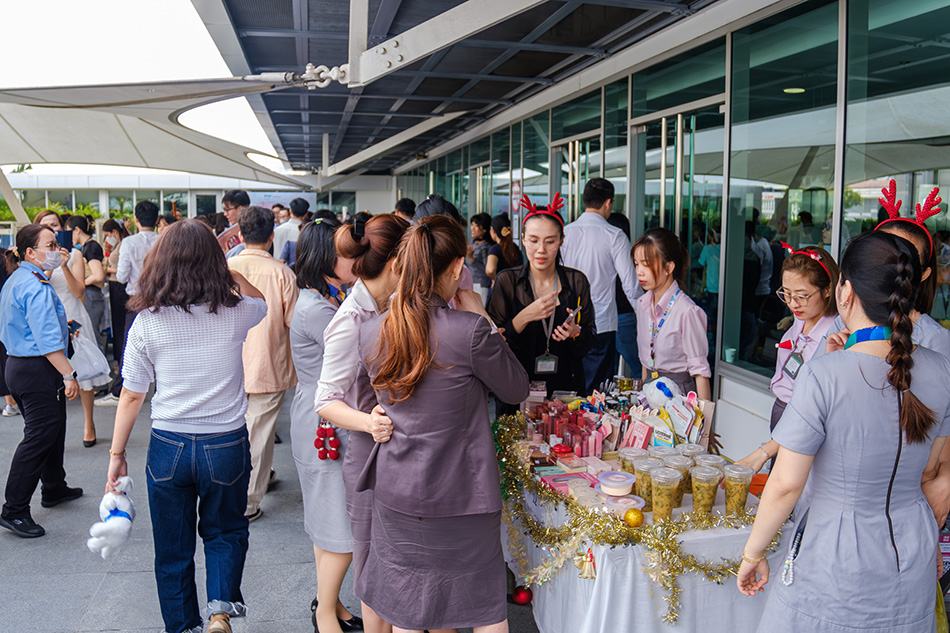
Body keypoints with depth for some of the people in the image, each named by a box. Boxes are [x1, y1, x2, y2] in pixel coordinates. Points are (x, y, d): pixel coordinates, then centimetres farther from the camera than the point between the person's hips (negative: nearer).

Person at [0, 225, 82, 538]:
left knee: (53, 428, 22)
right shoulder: (36, 288, -19)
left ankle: (54, 488, 38)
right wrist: (69, 375, -24)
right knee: (39, 436, -7)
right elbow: (47, 340, -25)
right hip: (37, 371, -11)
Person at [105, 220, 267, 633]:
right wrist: (226, 270, 13)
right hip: (226, 444, 0)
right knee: (225, 532, 22)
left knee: (172, 551, 18)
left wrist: (117, 453, 9)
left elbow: (132, 396, -2)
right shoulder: (235, 314, -7)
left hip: (168, 446, 0)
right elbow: (259, 300, 19)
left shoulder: (147, 322, -8)